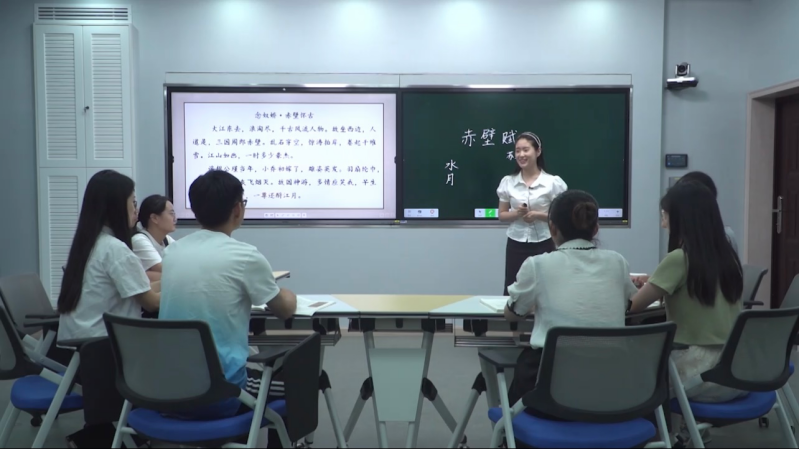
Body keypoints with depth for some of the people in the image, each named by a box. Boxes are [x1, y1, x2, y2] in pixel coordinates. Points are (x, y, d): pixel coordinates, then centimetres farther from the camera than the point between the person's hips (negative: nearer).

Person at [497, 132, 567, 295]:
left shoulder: (553, 182, -4)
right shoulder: (508, 182, 3)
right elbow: (502, 215, 9)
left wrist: (538, 215, -17)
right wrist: (516, 213, -11)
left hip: (543, 245, -2)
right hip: (516, 245, 2)